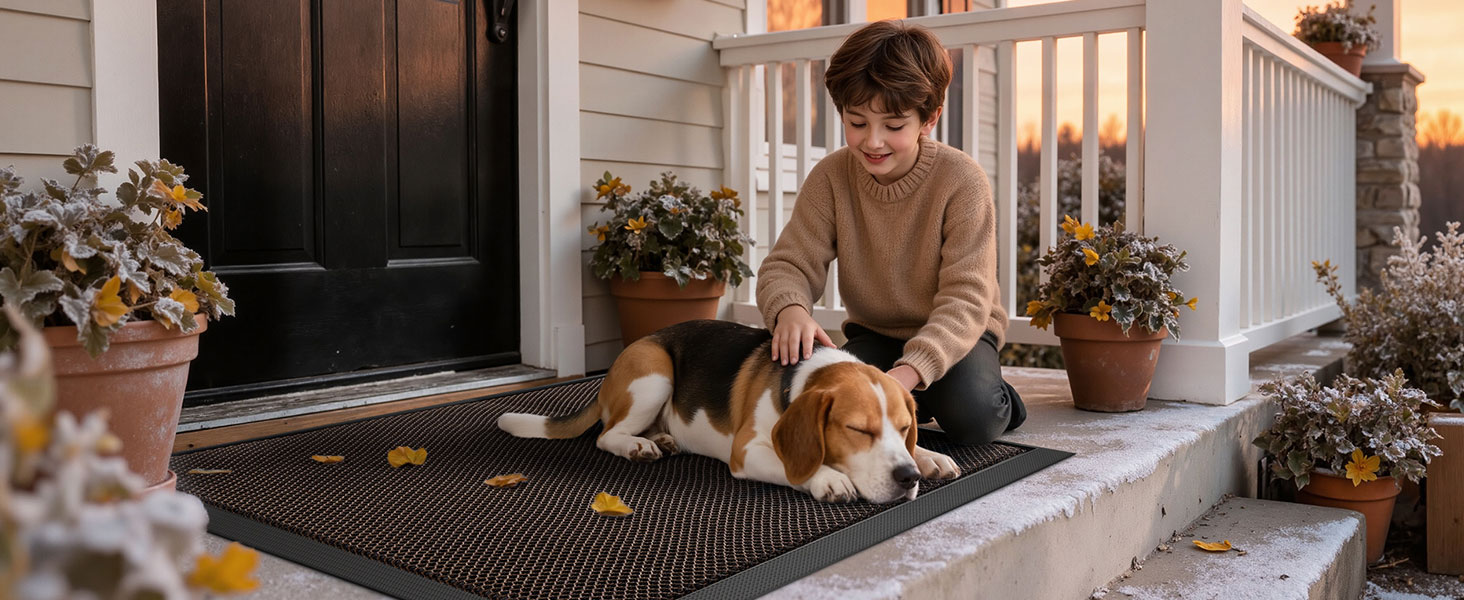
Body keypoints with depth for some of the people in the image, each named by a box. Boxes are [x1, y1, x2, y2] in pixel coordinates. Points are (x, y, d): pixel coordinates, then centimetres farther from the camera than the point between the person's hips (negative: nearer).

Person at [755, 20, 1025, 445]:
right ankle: (913, 402, 8)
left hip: (955, 332, -2)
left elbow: (966, 297, -28)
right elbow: (789, 263, -16)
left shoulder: (962, 181, -22)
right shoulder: (830, 178, -12)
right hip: (875, 331, 3)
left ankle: (998, 399, 8)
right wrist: (789, 308, -42)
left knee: (972, 420, -31)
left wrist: (911, 369, -46)